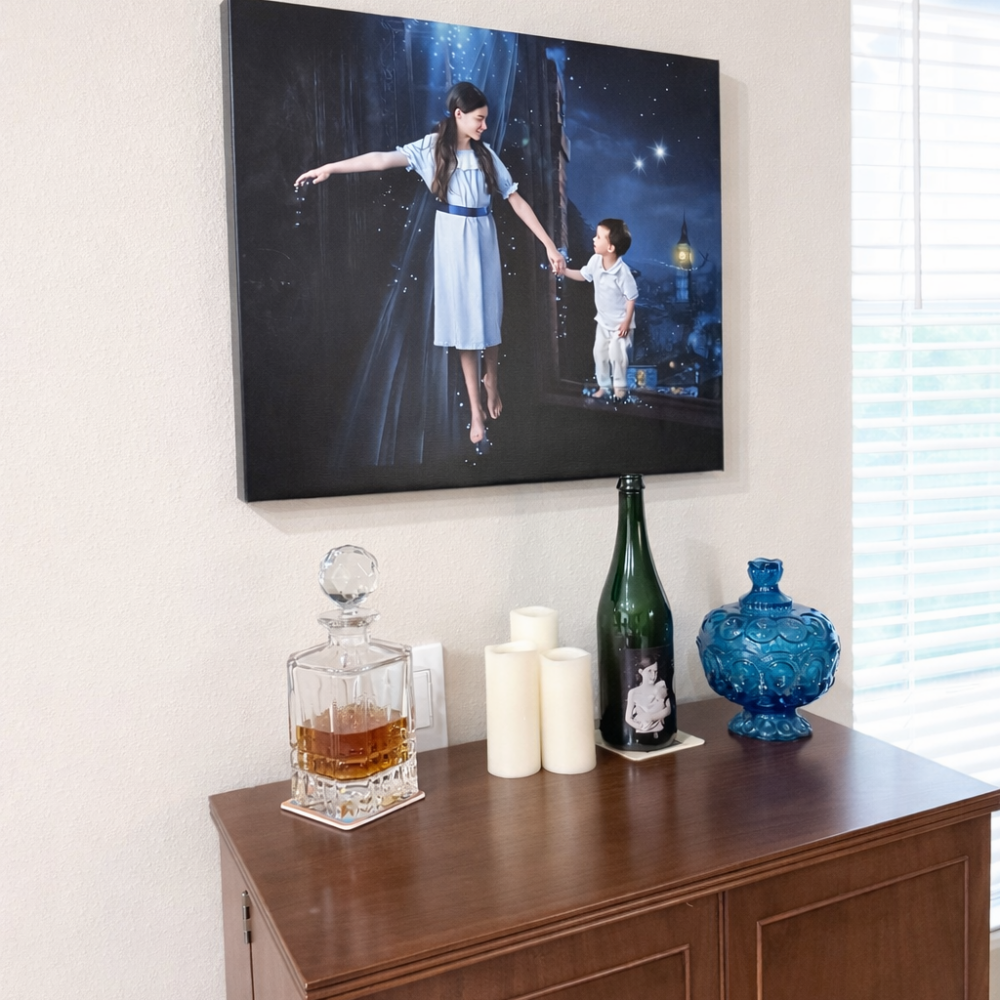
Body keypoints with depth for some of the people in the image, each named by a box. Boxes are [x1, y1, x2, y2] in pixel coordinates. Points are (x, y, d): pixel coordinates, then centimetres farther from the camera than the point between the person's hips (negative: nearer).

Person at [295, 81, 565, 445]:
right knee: (464, 318, 2)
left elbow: (517, 201, 2)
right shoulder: (432, 147, -4)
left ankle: (491, 378, 38)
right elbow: (384, 159, -14)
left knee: (490, 313, 8)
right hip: (452, 239, -2)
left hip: (483, 238, 2)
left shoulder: (486, 155, 2)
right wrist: (329, 168, -22)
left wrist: (550, 245, -2)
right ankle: (475, 408, 9)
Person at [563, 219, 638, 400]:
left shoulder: (622, 271, -30)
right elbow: (582, 275, 10)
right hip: (603, 320, 7)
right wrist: (564, 270, -3)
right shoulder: (595, 261, -11)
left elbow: (631, 298, -21)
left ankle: (620, 386, 22)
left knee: (616, 354, 0)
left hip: (620, 322, -7)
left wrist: (627, 322, -18)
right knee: (599, 352, 13)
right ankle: (604, 385, 29)